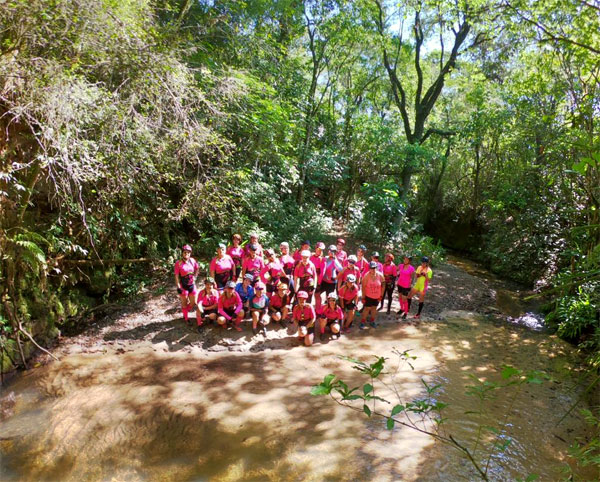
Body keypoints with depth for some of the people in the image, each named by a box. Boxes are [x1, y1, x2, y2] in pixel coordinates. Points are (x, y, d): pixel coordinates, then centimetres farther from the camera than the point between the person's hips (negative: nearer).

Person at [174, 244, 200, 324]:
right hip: (183, 286, -4)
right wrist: (178, 287, -13)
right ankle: (186, 318, 27)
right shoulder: (178, 263, -14)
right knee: (184, 303, 11)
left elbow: (197, 268, 17)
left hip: (192, 285, 4)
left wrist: (194, 276, 6)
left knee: (193, 303, 11)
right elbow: (176, 276, -12)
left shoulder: (192, 261, -2)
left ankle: (185, 312, 38)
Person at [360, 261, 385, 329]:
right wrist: (363, 297, -13)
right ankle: (362, 322, 14)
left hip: (377, 296, 3)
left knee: (374, 308, 16)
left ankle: (372, 321, 34)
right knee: (367, 308, 0)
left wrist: (381, 295, -1)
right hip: (368, 296, -3)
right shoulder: (366, 276, -18)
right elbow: (363, 287, -14)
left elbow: (383, 285, -1)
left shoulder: (380, 275, -12)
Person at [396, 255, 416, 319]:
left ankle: (406, 313, 13)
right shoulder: (401, 265, -3)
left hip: (406, 286, -5)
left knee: (404, 299, -2)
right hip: (400, 284, 5)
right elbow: (396, 271, 15)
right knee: (400, 297, 19)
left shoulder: (411, 268, -15)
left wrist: (410, 285, -11)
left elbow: (412, 278, -10)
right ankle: (402, 309, 39)